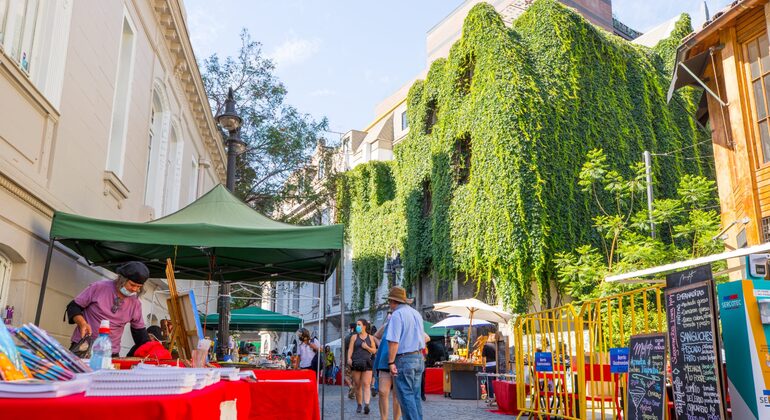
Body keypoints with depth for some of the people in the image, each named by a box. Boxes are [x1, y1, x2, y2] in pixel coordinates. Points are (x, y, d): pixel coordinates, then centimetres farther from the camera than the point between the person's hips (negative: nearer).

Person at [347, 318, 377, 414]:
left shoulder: (370, 338, 10)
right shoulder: (354, 337, 10)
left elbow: (374, 351, 12)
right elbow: (350, 349, 0)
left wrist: (367, 347, -6)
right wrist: (349, 358, -16)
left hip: (367, 363, -1)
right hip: (356, 362, 1)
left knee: (366, 384, -12)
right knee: (357, 385, 4)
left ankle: (366, 405, -23)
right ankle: (359, 405, 13)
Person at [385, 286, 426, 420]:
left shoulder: (397, 315, -12)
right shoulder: (416, 313, 14)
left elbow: (394, 342, -19)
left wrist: (391, 362, -15)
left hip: (404, 359, -8)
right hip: (419, 358, 8)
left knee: (406, 396, -3)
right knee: (415, 396, 12)